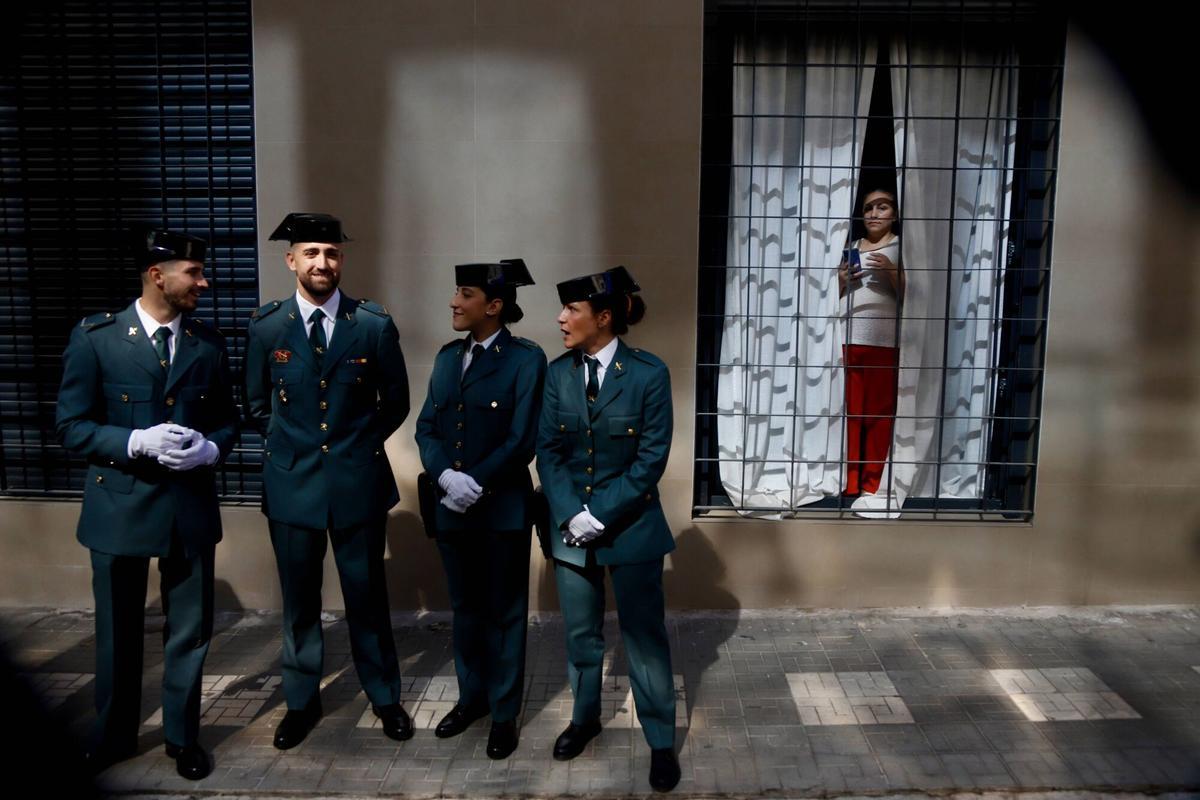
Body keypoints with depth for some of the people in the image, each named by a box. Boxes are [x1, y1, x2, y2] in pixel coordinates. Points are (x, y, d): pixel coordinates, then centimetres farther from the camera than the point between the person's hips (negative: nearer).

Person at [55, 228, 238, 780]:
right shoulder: (95, 337, -6)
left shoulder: (209, 342, 3)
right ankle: (113, 737, 38)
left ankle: (183, 737, 30)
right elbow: (72, 427, -6)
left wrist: (210, 448, -13)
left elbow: (227, 420, 9)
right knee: (118, 633, 15)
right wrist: (139, 441, -21)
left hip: (191, 505, 2)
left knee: (190, 631, 10)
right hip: (120, 505, -2)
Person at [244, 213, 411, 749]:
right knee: (299, 600, 13)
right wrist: (290, 445, 7)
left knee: (367, 596, 10)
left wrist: (360, 443, 7)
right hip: (292, 482, 1)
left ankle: (384, 697, 28)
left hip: (358, 481, -1)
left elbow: (396, 401, 6)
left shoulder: (375, 325, -5)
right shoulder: (266, 326, -1)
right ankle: (301, 702, 31)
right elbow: (258, 405, 12)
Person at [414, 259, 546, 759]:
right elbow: (427, 427, 6)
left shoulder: (526, 359, -9)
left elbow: (522, 441, -14)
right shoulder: (447, 357, 9)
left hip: (502, 509, -5)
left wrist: (475, 484, -17)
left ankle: (504, 713, 24)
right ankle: (472, 696, 36)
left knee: (504, 613, 8)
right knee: (465, 609, 18)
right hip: (451, 507, 5)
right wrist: (445, 475, -13)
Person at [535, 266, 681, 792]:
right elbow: (548, 450, -1)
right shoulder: (557, 373, 0)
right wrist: (571, 514, -13)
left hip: (630, 524, -3)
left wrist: (601, 515, -16)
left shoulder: (649, 374, -11)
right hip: (570, 525, 4)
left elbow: (651, 458, -12)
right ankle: (585, 718, 39)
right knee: (580, 631, 17)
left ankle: (661, 742, 23)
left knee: (644, 634, 7)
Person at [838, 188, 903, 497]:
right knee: (851, 411, 2)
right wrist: (842, 280, 4)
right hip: (849, 339, 3)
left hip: (885, 341, -3)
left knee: (880, 412, -1)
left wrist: (892, 272, -14)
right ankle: (850, 482, 7)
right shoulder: (852, 247, 19)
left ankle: (871, 483, 4)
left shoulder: (901, 246, 7)